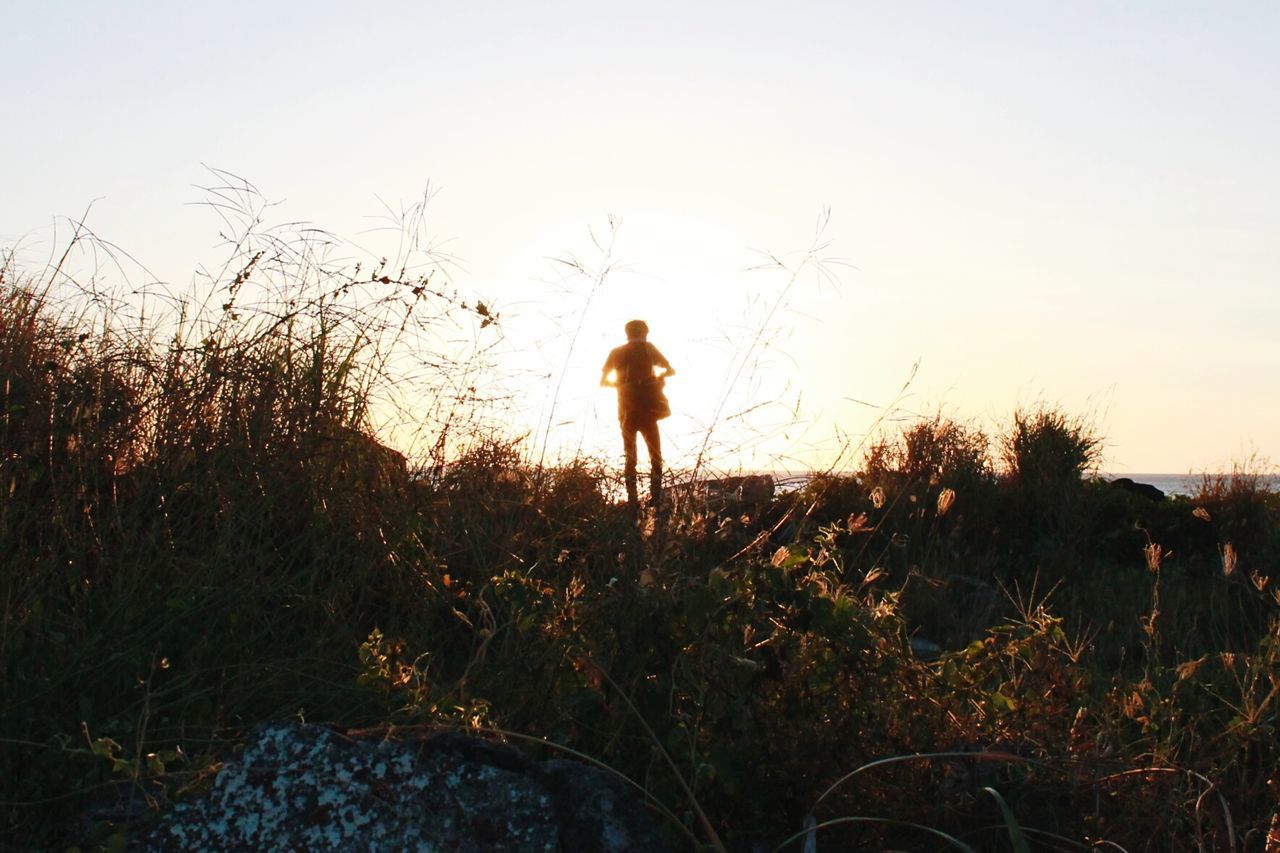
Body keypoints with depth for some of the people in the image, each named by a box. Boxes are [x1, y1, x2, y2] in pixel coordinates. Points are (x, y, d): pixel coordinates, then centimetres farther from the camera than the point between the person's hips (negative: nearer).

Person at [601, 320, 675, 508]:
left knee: (630, 457, 10)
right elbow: (670, 371, 3)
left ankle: (632, 500, 2)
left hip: (626, 411, 3)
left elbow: (603, 381, 13)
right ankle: (655, 497, -7)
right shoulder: (647, 348, 2)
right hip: (647, 409, -3)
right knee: (655, 456, 4)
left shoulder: (616, 352, 10)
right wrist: (658, 376, 22)